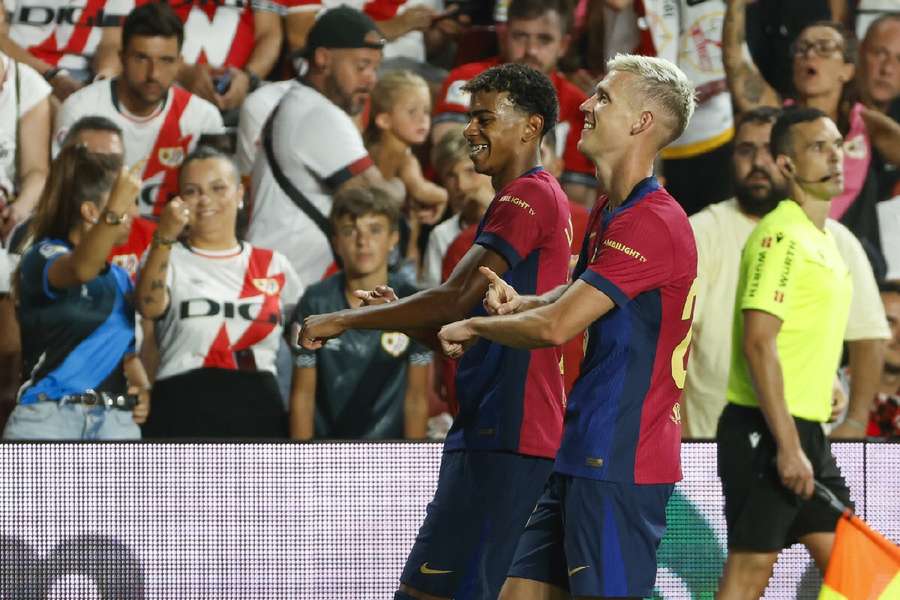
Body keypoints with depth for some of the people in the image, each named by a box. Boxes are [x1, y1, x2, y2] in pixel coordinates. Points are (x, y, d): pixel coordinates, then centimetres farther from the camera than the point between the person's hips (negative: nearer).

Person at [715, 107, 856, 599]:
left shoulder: (823, 240, 16)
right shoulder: (781, 236, -14)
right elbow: (759, 344, -21)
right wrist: (787, 445, -24)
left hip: (805, 429, 9)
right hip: (766, 431, -9)